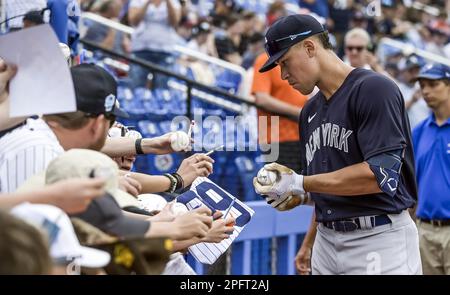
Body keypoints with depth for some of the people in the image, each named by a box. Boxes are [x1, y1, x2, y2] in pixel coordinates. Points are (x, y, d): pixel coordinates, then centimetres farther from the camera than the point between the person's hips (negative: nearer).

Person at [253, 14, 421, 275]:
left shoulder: (374, 89, -10)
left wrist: (300, 184, -14)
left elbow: (381, 174, -20)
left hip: (379, 241, -7)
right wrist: (297, 196, 2)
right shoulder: (310, 111, 15)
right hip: (326, 241, 7)